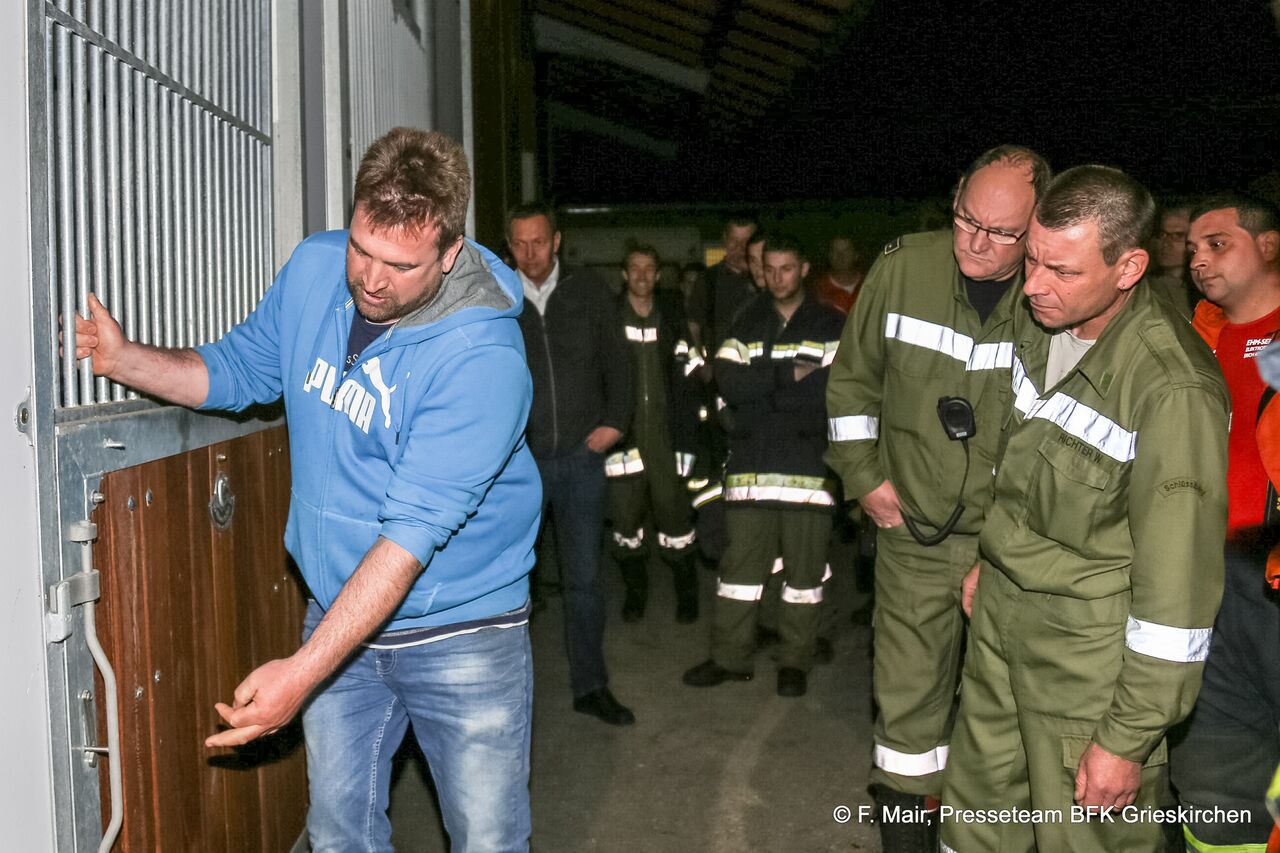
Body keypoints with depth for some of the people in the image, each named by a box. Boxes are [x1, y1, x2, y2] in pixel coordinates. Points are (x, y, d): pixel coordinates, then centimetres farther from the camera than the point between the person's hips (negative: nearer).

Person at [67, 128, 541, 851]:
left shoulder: (482, 358, -27)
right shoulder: (314, 269, -5)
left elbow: (413, 533, -29)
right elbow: (239, 370, 12)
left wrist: (302, 673, -30)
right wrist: (122, 357, -4)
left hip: (461, 634, -5)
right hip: (339, 614, 5)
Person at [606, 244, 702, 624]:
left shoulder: (673, 318, 7)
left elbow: (689, 381, 7)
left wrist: (687, 437, 1)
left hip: (666, 435, 1)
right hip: (623, 435, -1)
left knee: (675, 514, 2)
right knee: (625, 519, 5)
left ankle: (686, 593, 20)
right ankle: (635, 591, 24)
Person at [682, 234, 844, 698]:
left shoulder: (830, 326, 7)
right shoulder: (746, 325, 15)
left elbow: (834, 388, -9)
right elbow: (729, 383, -1)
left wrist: (761, 391, -12)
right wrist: (789, 373, -11)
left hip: (809, 466, -2)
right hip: (751, 464, 2)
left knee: (804, 567, 3)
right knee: (740, 560, 5)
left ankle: (795, 661, 16)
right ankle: (730, 656, 16)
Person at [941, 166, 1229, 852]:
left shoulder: (1173, 389, -27)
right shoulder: (1037, 316, -3)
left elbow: (1178, 588, -22)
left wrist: (1129, 738, -17)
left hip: (1092, 643, -7)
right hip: (1000, 613, 7)